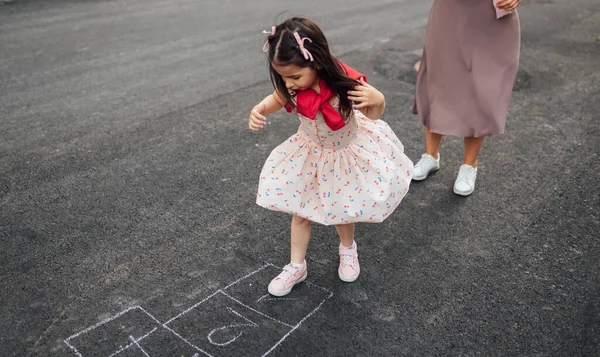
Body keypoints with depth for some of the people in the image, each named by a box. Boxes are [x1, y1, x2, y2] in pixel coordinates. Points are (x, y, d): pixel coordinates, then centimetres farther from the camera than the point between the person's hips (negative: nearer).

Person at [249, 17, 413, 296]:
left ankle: (348, 250, 49)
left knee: (342, 208, 16)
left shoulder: (344, 83, -35)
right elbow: (278, 99, 0)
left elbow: (372, 114, -19)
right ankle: (296, 267, 31)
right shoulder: (291, 86, -24)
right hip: (311, 153, 3)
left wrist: (378, 100, -42)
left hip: (349, 151, -3)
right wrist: (259, 110, -20)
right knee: (300, 210, 11)